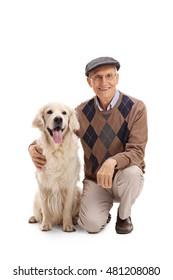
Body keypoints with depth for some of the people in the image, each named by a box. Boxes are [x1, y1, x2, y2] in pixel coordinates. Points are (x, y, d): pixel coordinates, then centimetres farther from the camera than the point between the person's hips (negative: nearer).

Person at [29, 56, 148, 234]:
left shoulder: (136, 108, -12)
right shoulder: (82, 111, -4)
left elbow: (137, 151, -19)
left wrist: (113, 162, -40)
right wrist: (34, 148, -17)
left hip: (125, 179, -1)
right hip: (94, 180, 1)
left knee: (131, 171, -36)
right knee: (92, 224, -23)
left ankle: (124, 216, -4)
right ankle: (104, 209, 16)